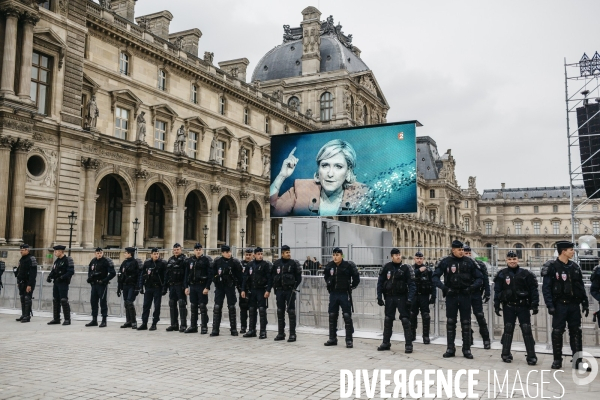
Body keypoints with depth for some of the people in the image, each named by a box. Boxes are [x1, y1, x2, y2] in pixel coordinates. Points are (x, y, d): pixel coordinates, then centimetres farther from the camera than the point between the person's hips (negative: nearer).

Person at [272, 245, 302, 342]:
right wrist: (275, 288, 5)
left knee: (291, 312, -2)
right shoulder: (276, 264, 6)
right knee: (280, 312, 9)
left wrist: (294, 287, -7)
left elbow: (299, 277, 0)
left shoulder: (294, 263, -3)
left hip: (290, 290, -3)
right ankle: (281, 333, 18)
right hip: (279, 290, 4)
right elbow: (273, 277, 12)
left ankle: (292, 334, 3)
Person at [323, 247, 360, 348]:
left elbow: (356, 278, -2)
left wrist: (351, 287, -1)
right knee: (332, 316, 10)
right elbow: (325, 275, 23)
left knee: (347, 316, -3)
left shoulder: (348, 265, -12)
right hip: (333, 294, 5)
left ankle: (349, 340, 4)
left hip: (345, 294, -4)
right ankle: (332, 339, 21)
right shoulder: (330, 266, 0)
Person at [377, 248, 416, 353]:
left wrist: (410, 298, -17)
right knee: (388, 320, 10)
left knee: (405, 320, -4)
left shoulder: (406, 268, -5)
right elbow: (380, 282, 6)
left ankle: (408, 344, 2)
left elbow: (411, 284, -8)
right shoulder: (386, 267, 1)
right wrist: (379, 297, 0)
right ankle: (386, 343, 21)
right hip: (389, 297, 3)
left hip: (402, 297, -3)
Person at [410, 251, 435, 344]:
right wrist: (419, 271, -25)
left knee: (426, 316, -5)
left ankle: (426, 336, 2)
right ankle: (412, 334, 21)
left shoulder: (428, 269, 1)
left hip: (424, 295, -2)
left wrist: (433, 296, -8)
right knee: (412, 315, 8)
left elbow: (433, 284, -1)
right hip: (413, 295, 2)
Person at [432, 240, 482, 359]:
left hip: (465, 296, 0)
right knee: (450, 322, 6)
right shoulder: (446, 262, -2)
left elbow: (479, 278, 6)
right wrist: (444, 287, -16)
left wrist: (472, 287, -11)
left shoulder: (469, 262, 2)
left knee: (466, 323, 5)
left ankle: (467, 349, 14)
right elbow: (435, 277, -2)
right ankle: (450, 349, 14)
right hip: (451, 296, 0)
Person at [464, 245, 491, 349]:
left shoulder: (480, 264, 0)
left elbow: (485, 280, 0)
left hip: (476, 294, -2)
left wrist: (487, 294, -4)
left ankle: (486, 340, 6)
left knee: (480, 316, -4)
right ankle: (469, 338, 20)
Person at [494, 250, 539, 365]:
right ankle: (506, 354, 16)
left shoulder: (525, 274, 0)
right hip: (508, 307, 1)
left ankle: (531, 356, 6)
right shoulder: (502, 274, 2)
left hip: (523, 306, -1)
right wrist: (496, 305, -1)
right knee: (508, 330, 7)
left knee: (527, 330, -1)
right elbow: (497, 290, 3)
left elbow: (533, 290, 1)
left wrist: (535, 305, -5)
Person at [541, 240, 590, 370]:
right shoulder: (552, 267, -9)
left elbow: (581, 286, 13)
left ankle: (578, 360, 15)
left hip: (574, 305, 5)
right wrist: (550, 305, -16)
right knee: (557, 332, 2)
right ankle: (557, 360, 12)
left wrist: (585, 303, 9)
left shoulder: (575, 267, 8)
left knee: (576, 332, 7)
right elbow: (546, 288, -11)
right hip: (560, 305, -5)